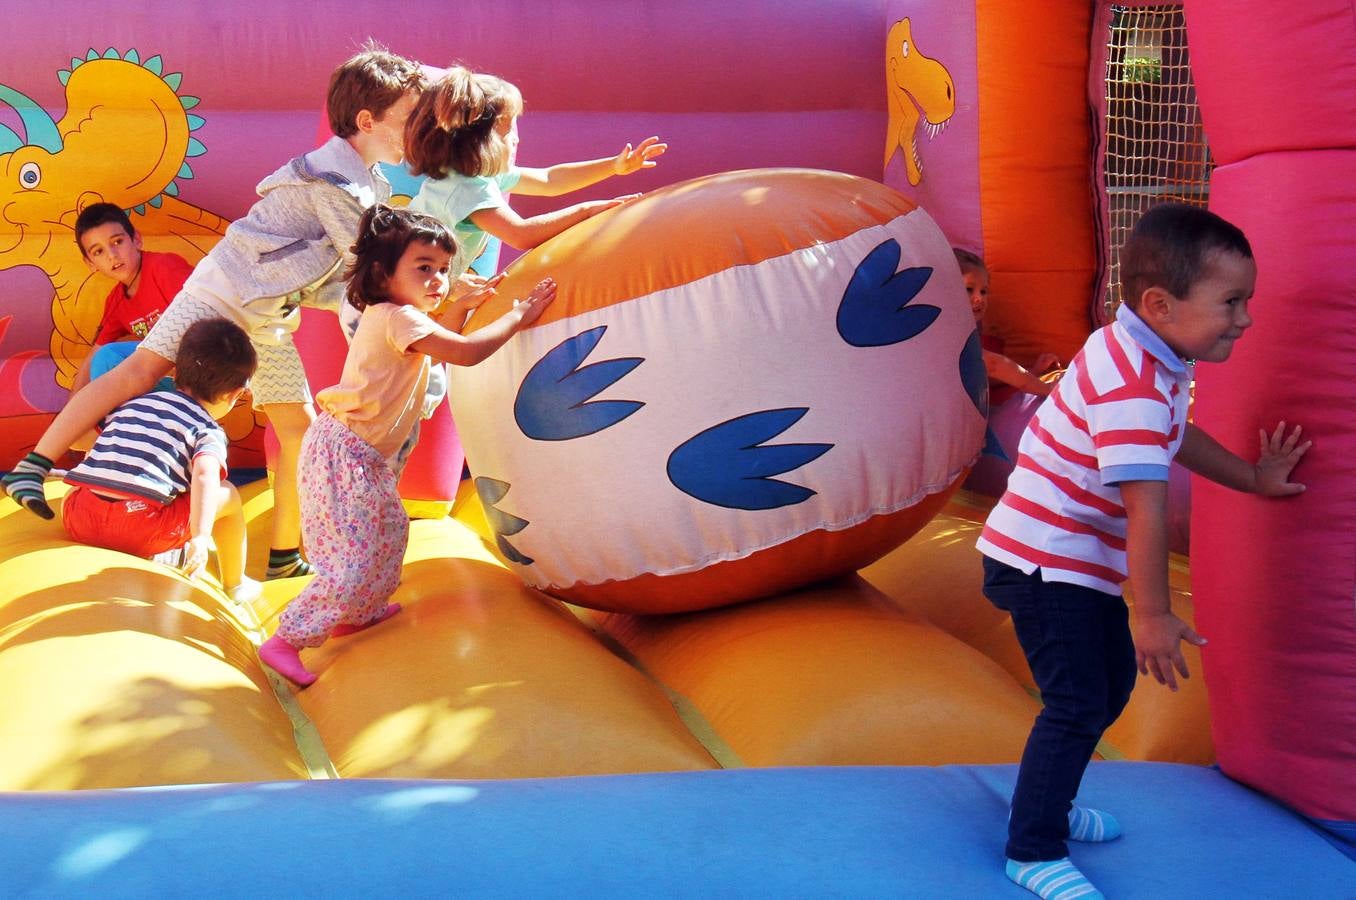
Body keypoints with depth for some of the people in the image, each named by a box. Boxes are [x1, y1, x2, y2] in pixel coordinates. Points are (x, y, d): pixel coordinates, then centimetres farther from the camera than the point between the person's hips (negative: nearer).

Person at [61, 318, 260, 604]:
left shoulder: (132, 403, 24)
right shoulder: (208, 431, 7)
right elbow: (205, 476, -13)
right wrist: (200, 538, -23)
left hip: (79, 521, 5)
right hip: (140, 529, -5)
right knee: (228, 495, 14)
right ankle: (235, 586, 30)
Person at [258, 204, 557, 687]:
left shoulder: (391, 316, 12)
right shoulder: (396, 317, -19)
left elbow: (435, 344, 30)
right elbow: (466, 352, -25)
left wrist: (460, 306, 16)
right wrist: (518, 316, -14)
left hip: (362, 455, 11)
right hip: (345, 453, -11)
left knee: (389, 530, 24)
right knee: (356, 559, -10)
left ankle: (357, 613, 39)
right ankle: (285, 641, -5)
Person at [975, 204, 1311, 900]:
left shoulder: (1148, 359, 4)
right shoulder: (1132, 390, -29)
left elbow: (1175, 437, 23)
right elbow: (1146, 508, -29)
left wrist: (1254, 477, 22)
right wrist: (1154, 616, -24)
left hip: (1082, 563, 11)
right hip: (1043, 564, -11)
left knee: (1113, 680, 20)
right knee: (1077, 703, -8)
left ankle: (1049, 804, 37)